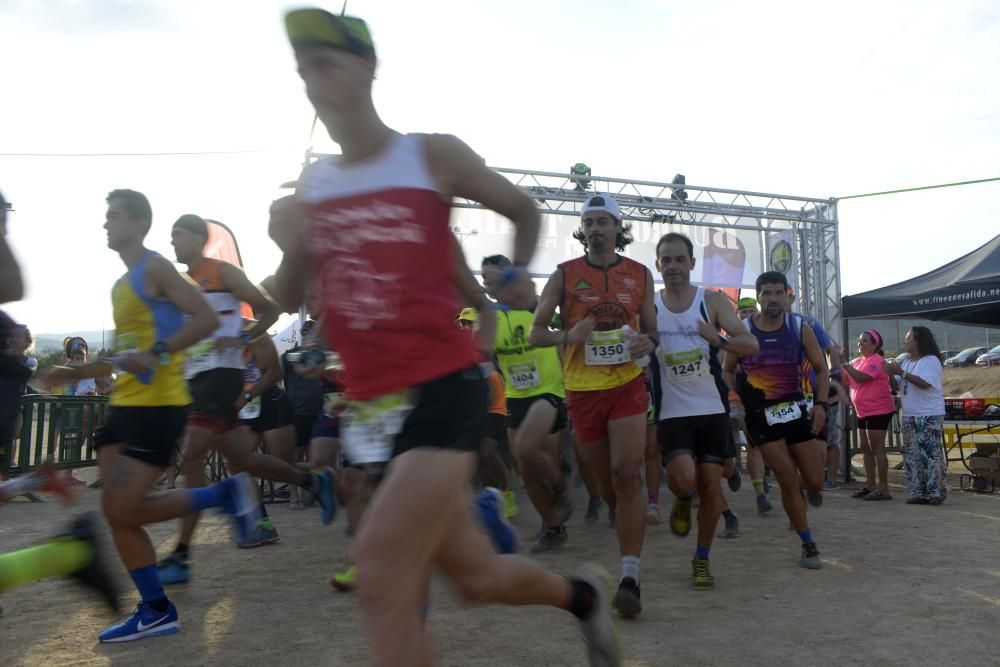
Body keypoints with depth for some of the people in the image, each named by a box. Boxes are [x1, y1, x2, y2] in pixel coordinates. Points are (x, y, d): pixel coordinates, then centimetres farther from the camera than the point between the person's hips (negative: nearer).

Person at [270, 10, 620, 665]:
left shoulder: (434, 155, -2)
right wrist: (289, 248, -6)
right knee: (477, 575, 13)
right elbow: (289, 301, 13)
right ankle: (582, 595, 42)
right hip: (372, 405, 5)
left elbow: (524, 209, 13)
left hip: (443, 390, -5)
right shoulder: (312, 184, 10)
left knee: (383, 581, -15)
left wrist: (514, 279, 11)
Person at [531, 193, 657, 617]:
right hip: (582, 390, 1)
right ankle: (630, 536, 41)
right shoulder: (565, 274, 2)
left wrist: (647, 343, -9)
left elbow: (653, 330, 15)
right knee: (606, 481, 12)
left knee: (627, 475, -14)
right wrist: (567, 336, -19)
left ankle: (629, 577, -11)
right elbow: (535, 333, 2)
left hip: (627, 386, 0)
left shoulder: (640, 275, 7)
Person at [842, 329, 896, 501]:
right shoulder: (858, 361, 12)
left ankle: (883, 489, -5)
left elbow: (860, 377, -26)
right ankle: (870, 485, 19)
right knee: (865, 449, 11)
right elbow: (846, 380, 10)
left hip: (878, 411, -9)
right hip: (863, 412, 9)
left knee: (877, 449, -8)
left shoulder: (877, 360, -13)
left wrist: (844, 363, -21)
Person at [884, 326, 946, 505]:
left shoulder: (931, 360, -6)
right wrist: (891, 374, -3)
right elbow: (898, 387, 15)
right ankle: (917, 493, 11)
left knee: (931, 454, -9)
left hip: (930, 416, -7)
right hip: (909, 416, 7)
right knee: (911, 455, 6)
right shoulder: (906, 362, 15)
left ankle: (936, 492, -4)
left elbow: (925, 383, -20)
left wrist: (901, 373, -20)